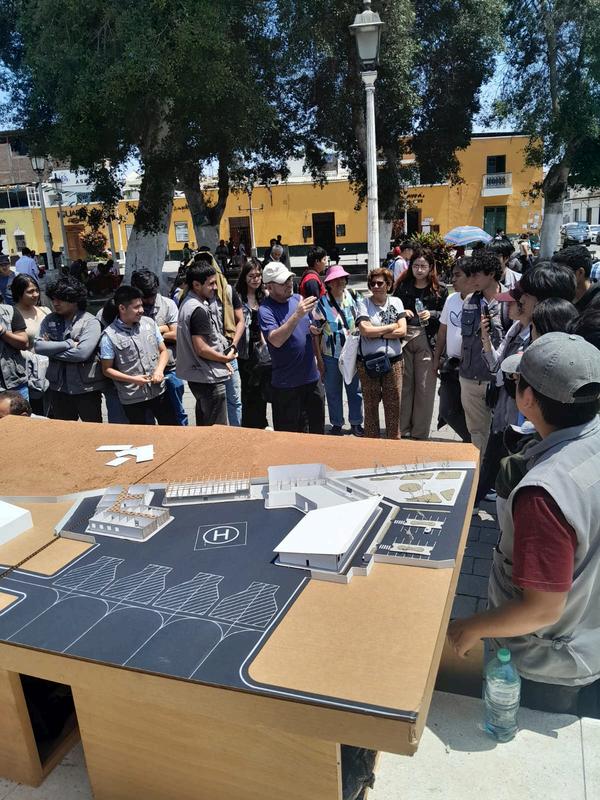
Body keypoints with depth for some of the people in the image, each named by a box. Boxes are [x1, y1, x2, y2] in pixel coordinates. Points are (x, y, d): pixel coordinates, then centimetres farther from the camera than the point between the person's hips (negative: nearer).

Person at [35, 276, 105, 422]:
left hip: (86, 387, -4)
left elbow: (82, 353, -23)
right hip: (58, 387, 5)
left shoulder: (90, 322, -12)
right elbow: (38, 346, -8)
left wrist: (52, 349, -12)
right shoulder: (49, 320, 4)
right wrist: (69, 343, -16)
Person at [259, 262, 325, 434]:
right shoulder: (266, 310, -13)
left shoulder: (297, 299, 5)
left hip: (312, 376, 6)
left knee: (317, 428, 19)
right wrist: (297, 315, -34)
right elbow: (276, 340, -28)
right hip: (286, 384, -6)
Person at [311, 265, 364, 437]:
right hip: (330, 356, -2)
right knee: (333, 392, 9)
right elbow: (316, 333, -6)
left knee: (355, 390, 10)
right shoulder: (321, 304, -10)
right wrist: (319, 359, -8)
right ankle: (336, 424, 25)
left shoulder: (352, 297, -1)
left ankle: (356, 423, 26)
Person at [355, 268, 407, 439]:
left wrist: (376, 333, -12)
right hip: (368, 362, -1)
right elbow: (365, 331, -16)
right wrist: (392, 326, -7)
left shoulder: (396, 302, 6)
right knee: (370, 404, 8)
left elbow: (402, 331, -5)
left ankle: (395, 439, 21)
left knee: (394, 405, 7)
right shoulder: (364, 304, -1)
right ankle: (372, 441, 20)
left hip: (393, 361, 2)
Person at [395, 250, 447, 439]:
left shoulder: (439, 290, 3)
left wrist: (431, 314, -15)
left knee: (425, 387, 0)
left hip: (427, 340, -2)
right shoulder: (403, 287, 8)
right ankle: (403, 429, 19)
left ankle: (420, 433, 11)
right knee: (404, 385, 7)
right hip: (404, 338, 2)